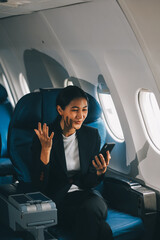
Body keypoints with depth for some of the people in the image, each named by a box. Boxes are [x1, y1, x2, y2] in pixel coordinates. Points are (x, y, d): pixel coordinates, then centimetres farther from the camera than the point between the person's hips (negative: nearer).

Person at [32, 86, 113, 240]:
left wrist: (100, 172, -14)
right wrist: (45, 150, -23)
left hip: (84, 195, 4)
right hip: (57, 200, -4)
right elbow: (40, 185, -11)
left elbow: (89, 182, 9)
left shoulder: (92, 135, 7)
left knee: (90, 210, -34)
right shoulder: (43, 137, -5)